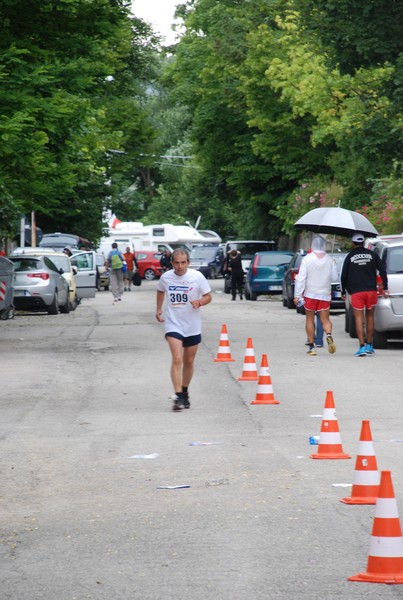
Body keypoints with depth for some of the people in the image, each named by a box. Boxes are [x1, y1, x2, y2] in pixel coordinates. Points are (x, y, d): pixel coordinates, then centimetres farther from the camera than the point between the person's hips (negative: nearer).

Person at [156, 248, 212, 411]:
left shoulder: (197, 277, -9)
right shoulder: (165, 277, -5)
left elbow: (208, 297, -2)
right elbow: (160, 291, 18)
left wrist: (199, 302, -22)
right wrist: (159, 309, 11)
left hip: (192, 326, 1)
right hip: (173, 323, -1)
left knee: (189, 361, 13)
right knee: (177, 359, -17)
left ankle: (185, 392, 35)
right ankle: (178, 397, -20)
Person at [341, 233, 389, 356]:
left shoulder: (350, 257, 2)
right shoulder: (372, 254, 6)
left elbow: (344, 276, 3)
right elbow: (382, 271, 3)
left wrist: (343, 291, 15)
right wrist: (385, 288, 8)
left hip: (356, 292, -2)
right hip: (371, 291, 2)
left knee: (359, 318, -3)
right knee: (370, 316, 15)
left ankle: (362, 346, -13)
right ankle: (369, 345, 19)